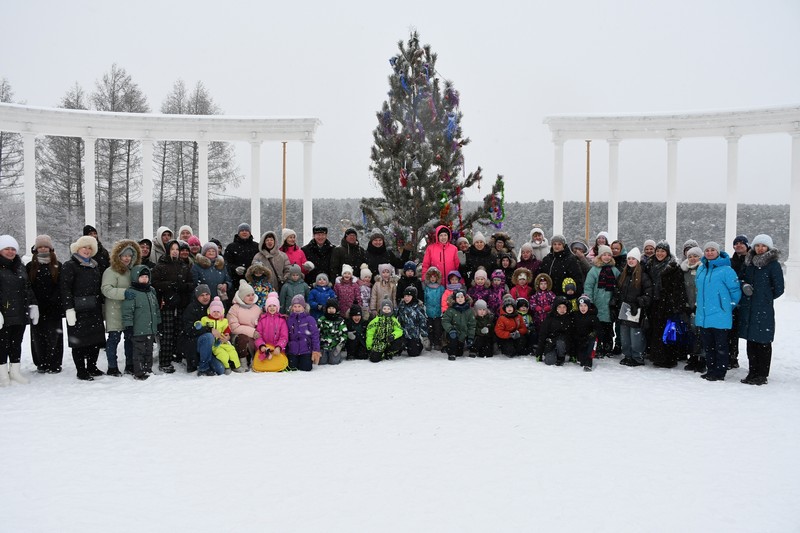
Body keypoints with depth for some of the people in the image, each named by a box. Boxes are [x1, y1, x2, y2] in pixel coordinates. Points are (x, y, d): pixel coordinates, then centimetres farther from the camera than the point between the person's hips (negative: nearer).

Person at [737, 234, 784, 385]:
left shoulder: (773, 264, -4)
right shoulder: (749, 263, 13)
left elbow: (779, 289, -4)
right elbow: (741, 280, 20)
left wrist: (766, 298, 5)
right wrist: (744, 286, -1)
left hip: (764, 310, -5)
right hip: (747, 309, 6)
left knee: (763, 343, -2)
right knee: (751, 341, 10)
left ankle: (762, 375, 4)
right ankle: (753, 372, 19)